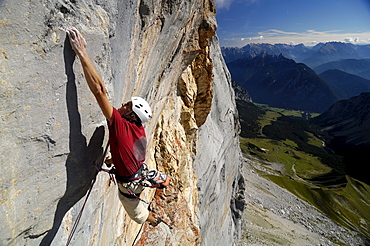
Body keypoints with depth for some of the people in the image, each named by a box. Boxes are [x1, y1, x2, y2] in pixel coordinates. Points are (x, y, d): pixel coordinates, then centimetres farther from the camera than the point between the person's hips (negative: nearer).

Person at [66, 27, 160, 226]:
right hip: (139, 173, 6)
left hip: (130, 183, -6)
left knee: (135, 212, 25)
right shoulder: (140, 131, -10)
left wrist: (82, 53, -43)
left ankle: (153, 220, 55)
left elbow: (99, 90, -44)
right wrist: (114, 160, 20)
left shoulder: (120, 125, -35)